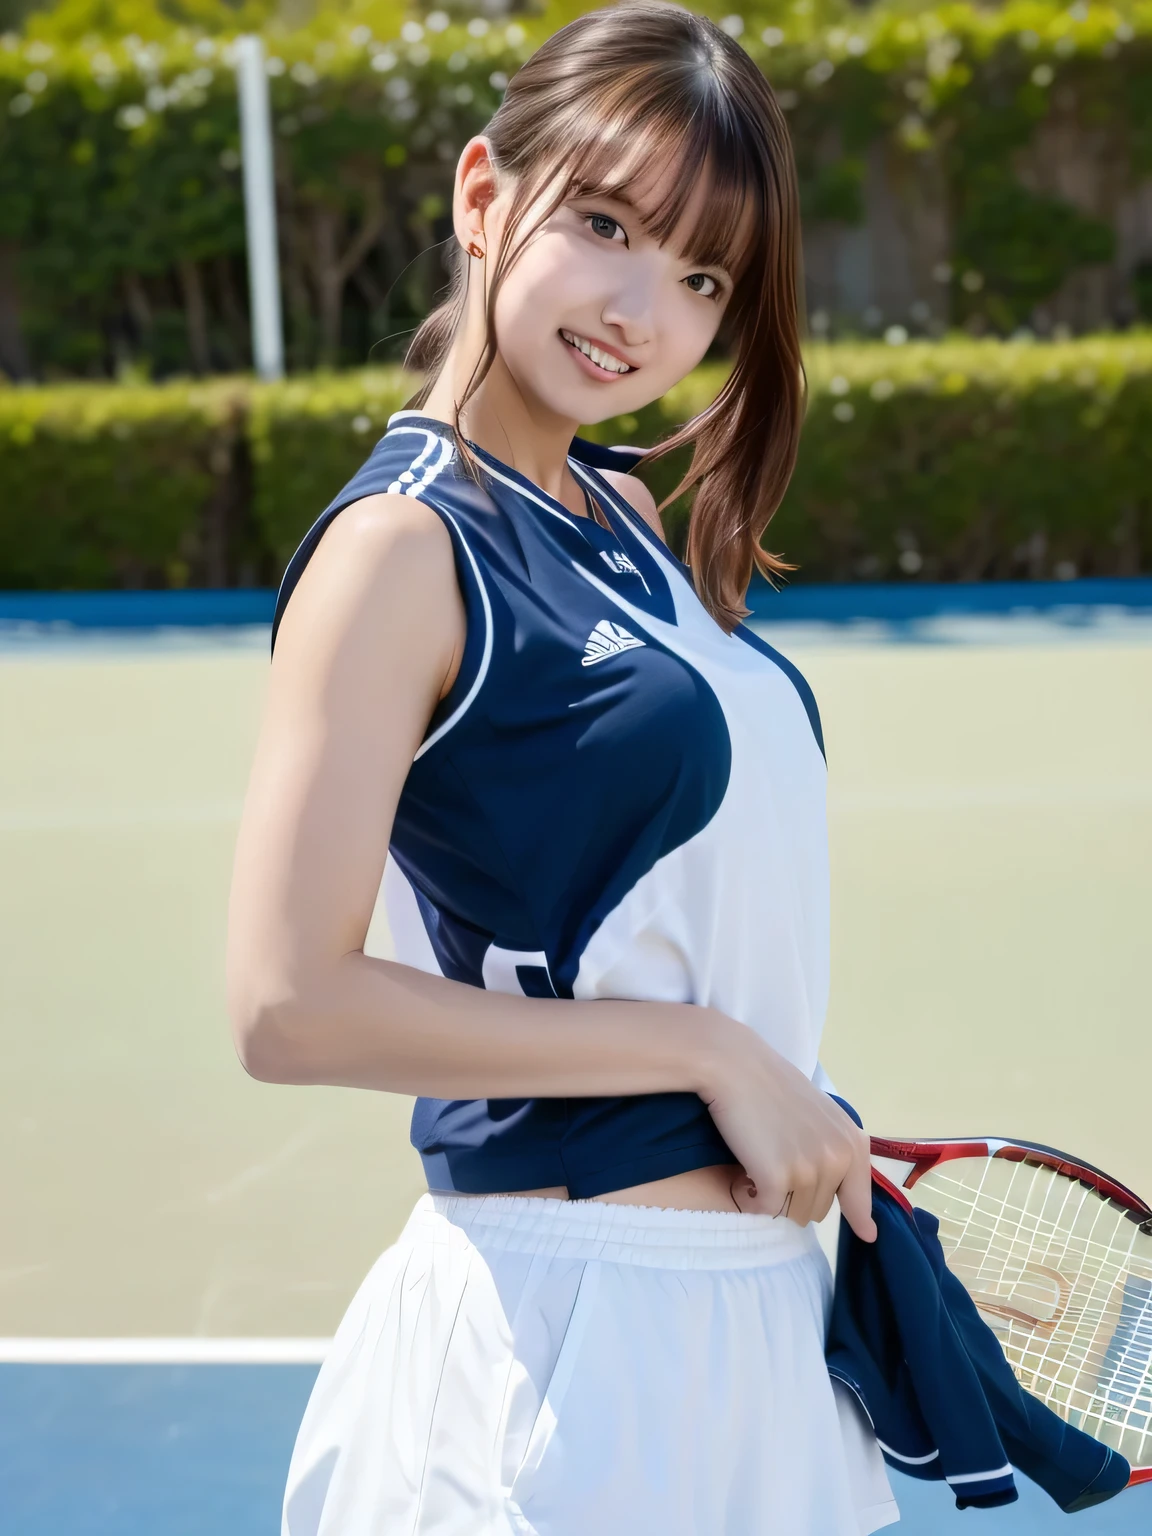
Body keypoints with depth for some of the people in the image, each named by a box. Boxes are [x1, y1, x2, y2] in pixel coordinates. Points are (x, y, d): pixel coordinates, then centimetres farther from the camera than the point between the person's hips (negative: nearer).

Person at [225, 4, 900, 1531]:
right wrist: (710, 1052, -17)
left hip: (754, 1293, 8)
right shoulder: (407, 545, -14)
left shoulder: (630, 517, 10)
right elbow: (291, 1004, -20)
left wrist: (816, 1136, 1)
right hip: (573, 1315, -8)